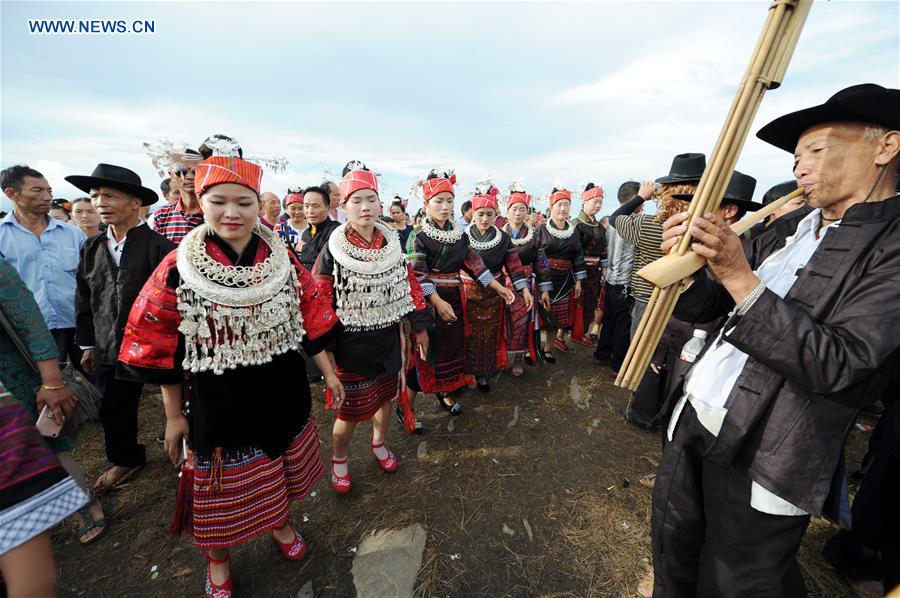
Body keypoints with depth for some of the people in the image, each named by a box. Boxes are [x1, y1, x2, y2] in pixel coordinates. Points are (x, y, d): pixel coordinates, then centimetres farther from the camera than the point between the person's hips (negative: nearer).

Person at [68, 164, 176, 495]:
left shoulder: (159, 246, -16)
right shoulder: (92, 248, 6)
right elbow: (84, 300, 13)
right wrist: (88, 343, 14)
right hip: (110, 350, 6)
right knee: (113, 411, 19)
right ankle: (126, 459, 42)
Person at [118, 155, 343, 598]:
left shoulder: (283, 260, -7)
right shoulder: (178, 269, -12)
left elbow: (310, 321, -1)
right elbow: (159, 349, -4)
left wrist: (328, 373, 4)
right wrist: (174, 416, 1)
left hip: (285, 395, 2)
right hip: (220, 405, -2)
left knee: (279, 472, 24)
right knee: (228, 486, 18)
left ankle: (280, 523, 55)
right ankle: (219, 562, 50)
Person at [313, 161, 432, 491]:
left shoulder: (392, 244, 1)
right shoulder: (333, 249, -10)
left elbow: (410, 285, 5)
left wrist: (420, 326, 5)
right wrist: (325, 347, -12)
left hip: (389, 339, 4)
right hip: (350, 344, -4)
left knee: (384, 396, 21)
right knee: (350, 409, 8)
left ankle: (379, 443, 49)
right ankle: (339, 460, 38)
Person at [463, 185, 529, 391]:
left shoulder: (503, 238, 1)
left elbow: (514, 265, 1)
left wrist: (525, 290, -5)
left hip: (493, 296, 2)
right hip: (467, 294, -1)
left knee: (489, 336, 9)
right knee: (468, 335, 4)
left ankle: (484, 374, 27)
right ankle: (465, 372, 24)